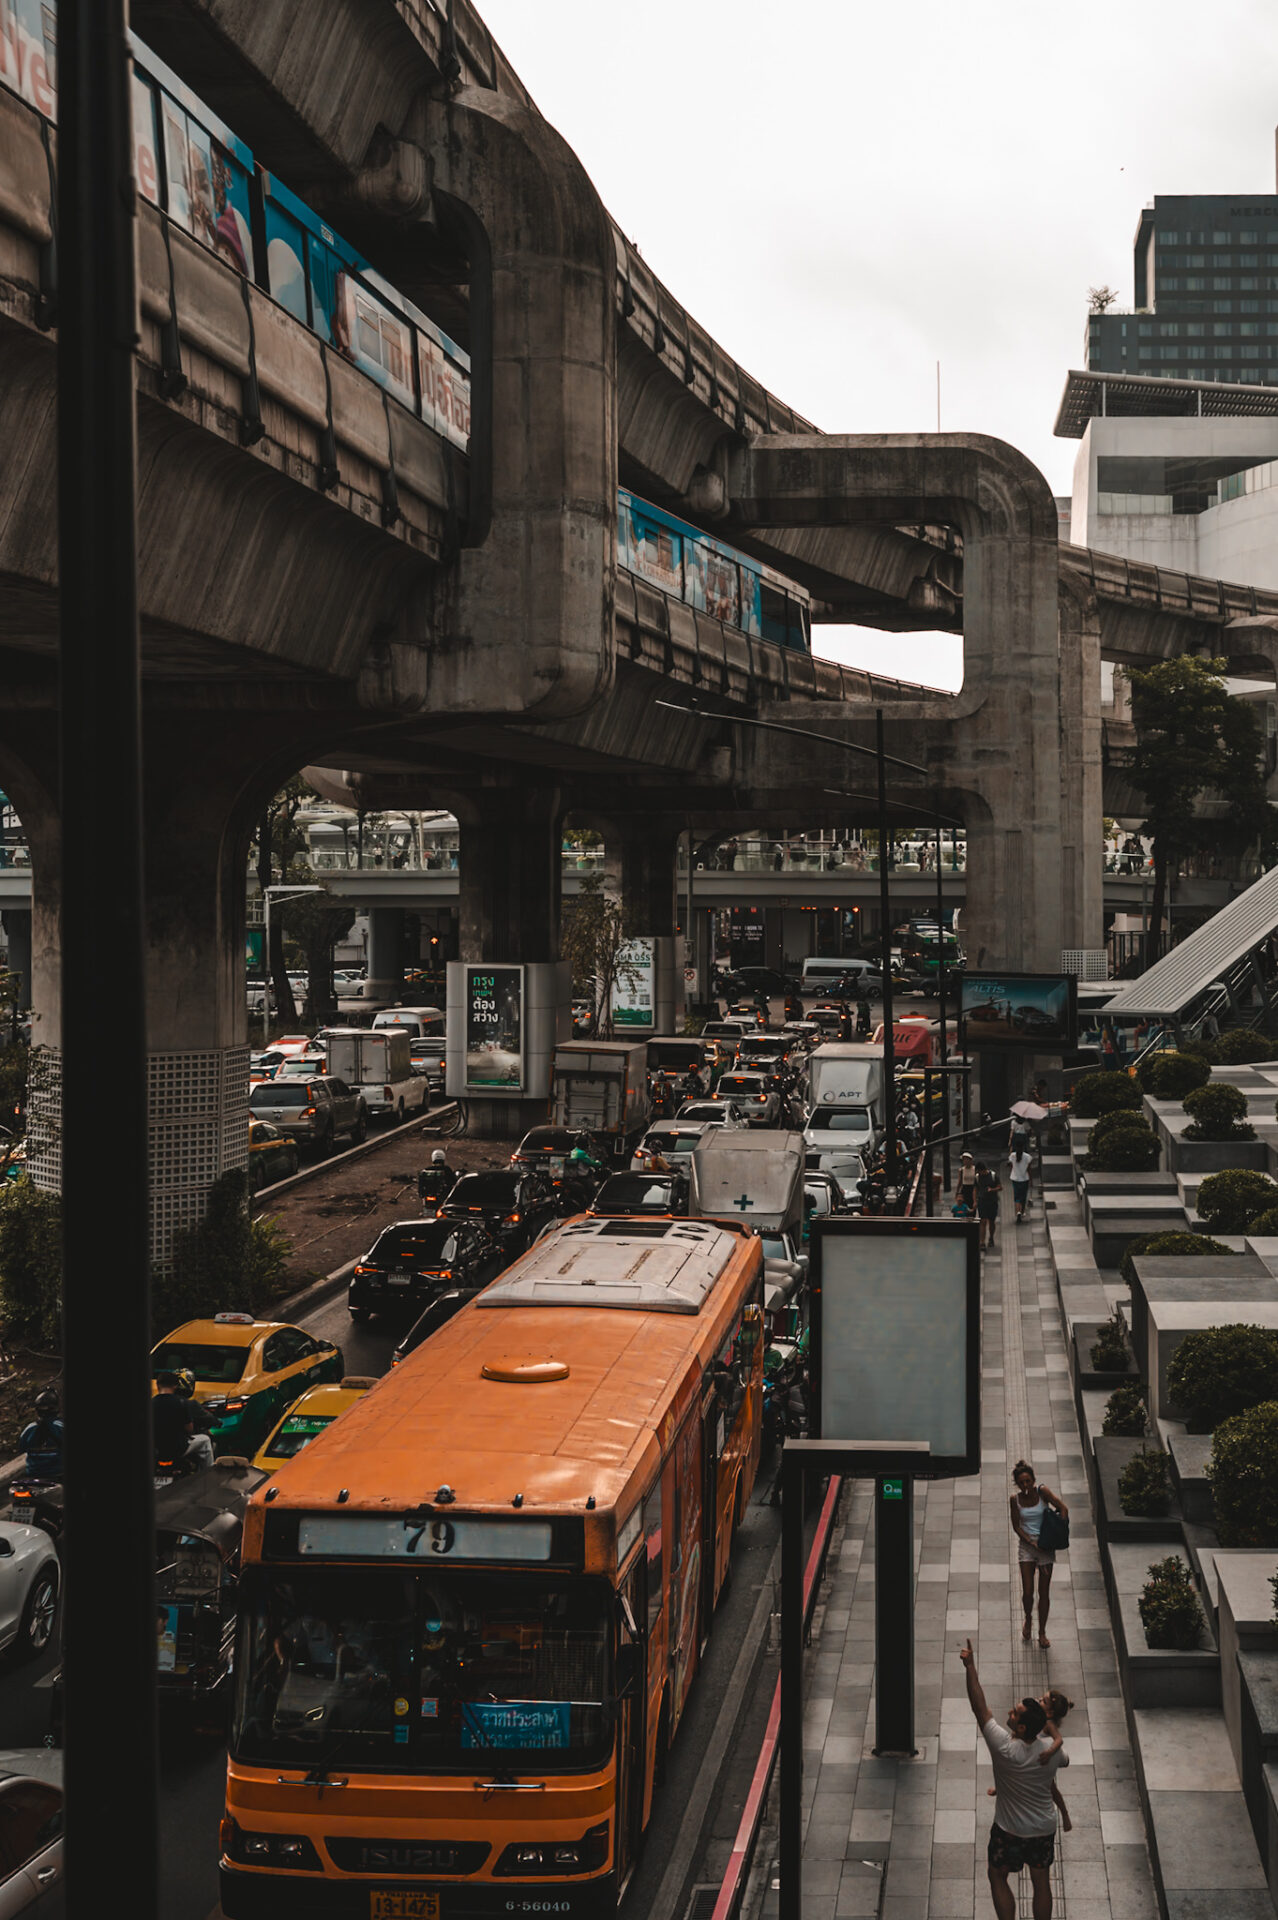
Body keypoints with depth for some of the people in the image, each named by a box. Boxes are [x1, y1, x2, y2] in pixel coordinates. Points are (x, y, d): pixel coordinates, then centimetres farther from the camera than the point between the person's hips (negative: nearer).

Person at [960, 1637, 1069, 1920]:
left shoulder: (1004, 1749, -30)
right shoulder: (1052, 1750, -17)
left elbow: (979, 1707, -28)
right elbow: (1065, 1761, 10)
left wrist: (970, 1666, -28)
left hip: (1010, 1832, -4)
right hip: (1045, 1829, 4)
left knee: (997, 1876, 19)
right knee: (1041, 1882, 19)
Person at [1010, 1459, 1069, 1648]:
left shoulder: (1042, 1492, -11)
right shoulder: (1015, 1500, -5)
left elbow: (1063, 1508, -14)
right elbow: (1016, 1526, -3)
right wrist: (1032, 1542, -13)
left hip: (1046, 1545, -1)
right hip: (1026, 1546, 1)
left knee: (1044, 1592, 5)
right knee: (1027, 1591, -3)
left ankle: (1042, 1632, 19)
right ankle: (1028, 1619, 30)